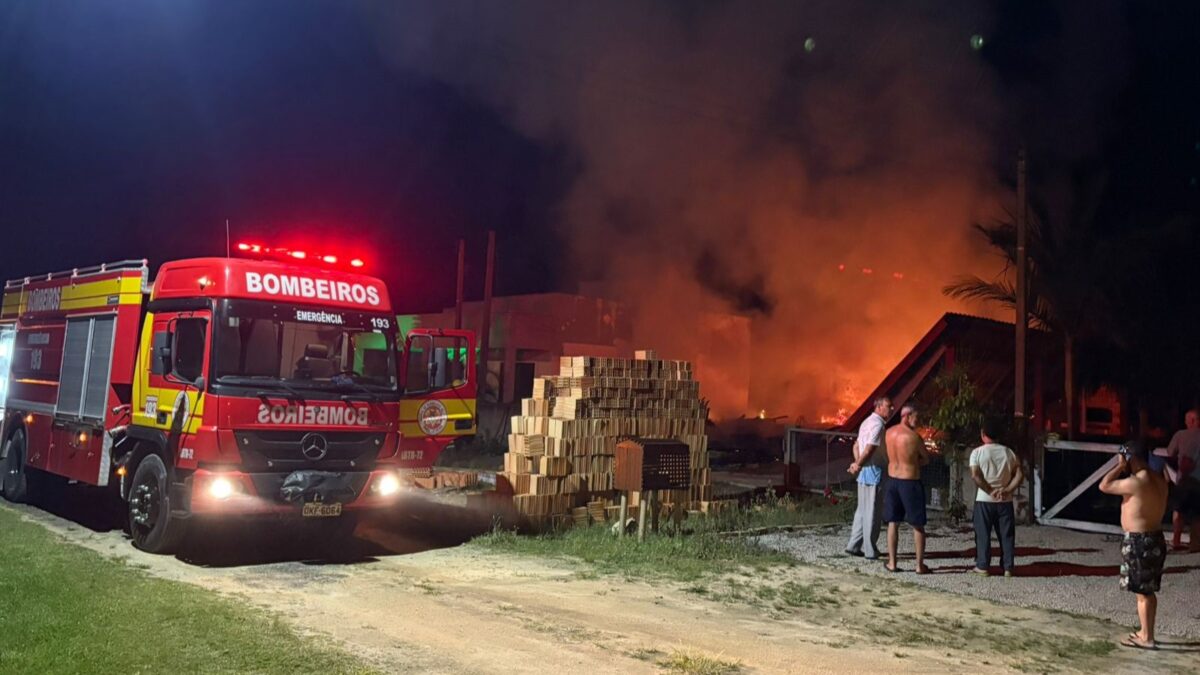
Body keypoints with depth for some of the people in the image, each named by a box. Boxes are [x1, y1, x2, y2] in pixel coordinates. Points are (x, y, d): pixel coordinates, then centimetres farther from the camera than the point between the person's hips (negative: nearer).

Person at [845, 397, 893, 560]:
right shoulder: (877, 424, -16)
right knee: (872, 511, -3)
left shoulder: (867, 422, 17)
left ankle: (854, 545, 16)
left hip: (865, 472, 10)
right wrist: (858, 465, -10)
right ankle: (870, 550, 3)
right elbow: (869, 450, -23)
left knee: (862, 510, 14)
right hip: (874, 471, -10)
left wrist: (857, 463, 4)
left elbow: (856, 445, 18)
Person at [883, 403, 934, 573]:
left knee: (893, 523, 12)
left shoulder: (889, 433, 2)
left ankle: (892, 563, 14)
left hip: (892, 480, 5)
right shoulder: (914, 436, -17)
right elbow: (926, 459, -4)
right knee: (918, 526, 7)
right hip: (910, 483, -5)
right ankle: (920, 565, 11)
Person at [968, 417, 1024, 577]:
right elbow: (1019, 475, -2)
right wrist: (1006, 490, -8)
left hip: (984, 500, -2)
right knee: (1007, 534, 9)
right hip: (1005, 501, 2)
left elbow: (975, 476, -15)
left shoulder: (977, 452, -6)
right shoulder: (1008, 452, 4)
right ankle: (1008, 567, 11)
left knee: (983, 534, 6)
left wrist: (990, 491, -11)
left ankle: (982, 566, 9)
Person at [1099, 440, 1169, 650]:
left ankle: (1147, 638, 7)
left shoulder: (1136, 482, -22)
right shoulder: (1158, 479, 5)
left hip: (1139, 541, -9)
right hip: (1154, 538, 9)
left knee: (1142, 592, 0)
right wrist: (1125, 468, 11)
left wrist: (1120, 466, -9)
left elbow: (1104, 486, -14)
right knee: (1149, 591, 17)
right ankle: (1146, 632, 27)